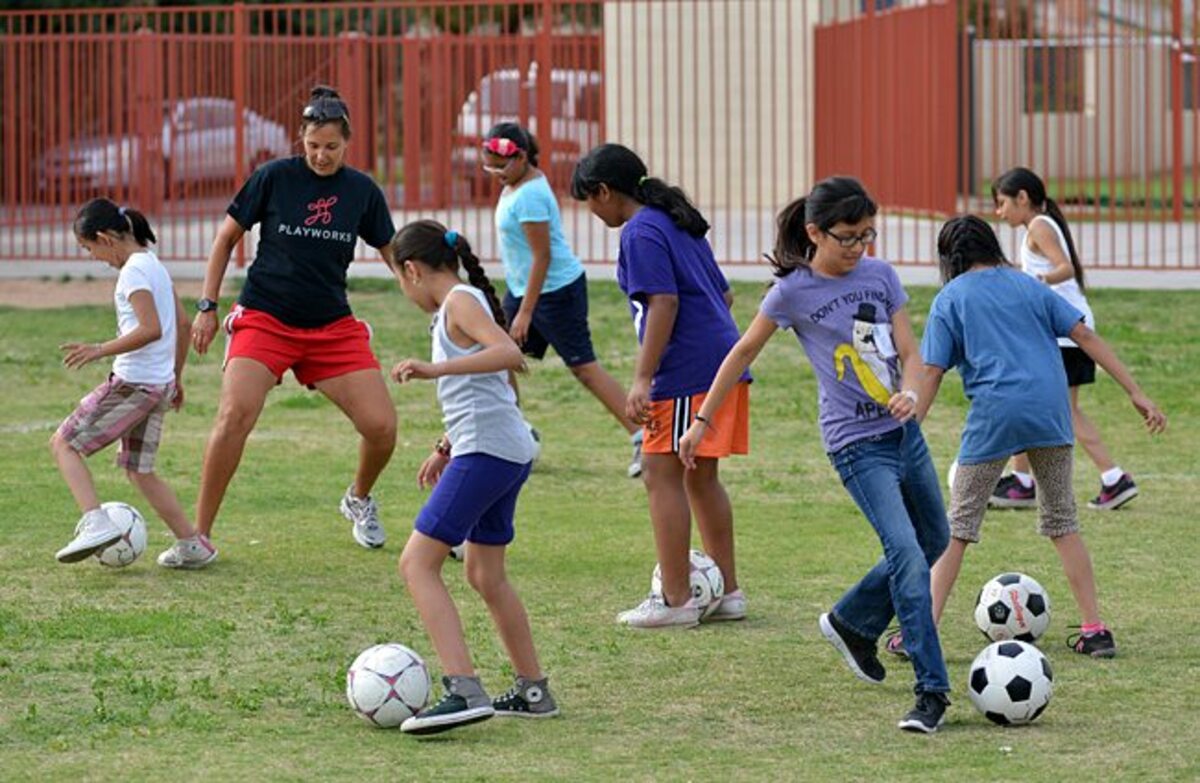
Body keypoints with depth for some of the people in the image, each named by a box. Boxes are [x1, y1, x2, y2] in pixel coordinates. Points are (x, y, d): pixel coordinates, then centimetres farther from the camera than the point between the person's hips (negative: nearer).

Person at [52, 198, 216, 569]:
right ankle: (192, 545, 18)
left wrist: (101, 350, -22)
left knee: (64, 443, -2)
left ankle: (95, 522, -16)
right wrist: (176, 377, 26)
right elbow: (182, 324, 19)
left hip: (132, 382, -9)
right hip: (160, 384, 9)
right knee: (139, 469, 18)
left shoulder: (133, 271, -15)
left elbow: (151, 329, -25)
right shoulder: (154, 264, 13)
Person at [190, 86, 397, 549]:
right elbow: (227, 237, 5)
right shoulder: (274, 177, -5)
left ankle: (359, 500, 29)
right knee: (235, 415, -24)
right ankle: (199, 536, -14)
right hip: (264, 319, -3)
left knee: (381, 427, -6)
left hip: (333, 327, 3)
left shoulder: (362, 191, 2)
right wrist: (207, 307, 2)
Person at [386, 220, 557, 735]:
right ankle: (533, 691, 31)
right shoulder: (463, 304, 21)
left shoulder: (460, 302, -8)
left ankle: (464, 692, -24)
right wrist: (446, 447, 31)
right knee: (485, 575, 22)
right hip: (509, 451, 10)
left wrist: (435, 369, -29)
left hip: (486, 451, -10)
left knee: (417, 563, -13)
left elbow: (508, 353, -26)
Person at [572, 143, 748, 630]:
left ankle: (676, 600, -4)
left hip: (687, 372, -10)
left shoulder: (641, 232, -10)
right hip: (725, 362, 10)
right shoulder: (678, 224, 19)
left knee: (661, 475, -4)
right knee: (700, 478, 17)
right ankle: (728, 593, 22)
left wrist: (643, 379, -21)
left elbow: (663, 302, -20)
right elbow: (723, 294, 22)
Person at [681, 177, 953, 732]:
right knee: (907, 554, -19)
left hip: (903, 431, 6)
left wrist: (909, 392, -21)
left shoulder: (881, 275, 2)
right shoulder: (794, 291, -10)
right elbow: (743, 354, 2)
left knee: (934, 542, 19)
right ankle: (931, 692, -16)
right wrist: (702, 421, 7)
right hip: (857, 444, -6)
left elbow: (910, 354, 1)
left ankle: (851, 623, 40)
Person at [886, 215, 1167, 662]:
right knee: (1061, 521, 16)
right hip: (1050, 408, 3)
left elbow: (931, 374, 0)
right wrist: (1136, 394, 8)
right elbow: (1085, 336, 9)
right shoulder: (1028, 286, 16)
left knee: (958, 525, 6)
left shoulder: (950, 300, 7)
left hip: (994, 413, -3)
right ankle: (1095, 630, 12)